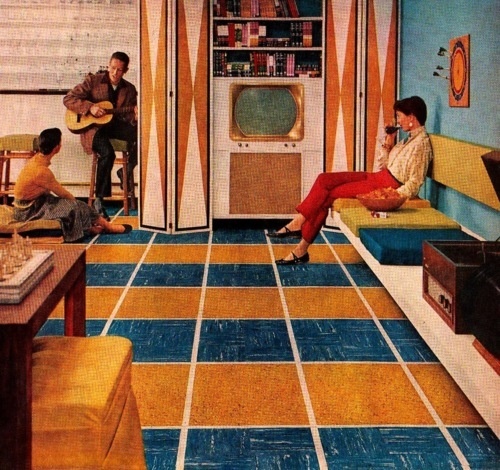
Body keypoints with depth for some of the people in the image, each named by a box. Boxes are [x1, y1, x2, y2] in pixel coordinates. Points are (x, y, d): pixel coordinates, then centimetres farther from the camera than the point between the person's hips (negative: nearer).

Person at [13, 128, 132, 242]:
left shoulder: (36, 159, -1)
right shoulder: (41, 170, -29)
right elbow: (62, 193, -15)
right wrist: (74, 199, 3)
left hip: (33, 204, 9)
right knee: (74, 206, -11)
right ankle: (107, 226, 3)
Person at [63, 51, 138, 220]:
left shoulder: (129, 89, 8)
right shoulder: (93, 81, -2)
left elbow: (129, 117, 7)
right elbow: (68, 99, -5)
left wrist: (136, 115, -18)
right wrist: (90, 107, -19)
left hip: (114, 125, 4)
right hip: (93, 126, -4)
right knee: (107, 153, -34)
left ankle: (127, 170, -2)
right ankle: (99, 200, -23)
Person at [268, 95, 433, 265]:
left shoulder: (421, 142, -11)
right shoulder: (410, 138, 18)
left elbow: (414, 184, -18)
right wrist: (387, 144, 8)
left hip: (387, 185, -9)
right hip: (378, 177, 9)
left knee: (327, 195, -12)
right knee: (324, 180, -6)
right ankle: (298, 223, -14)